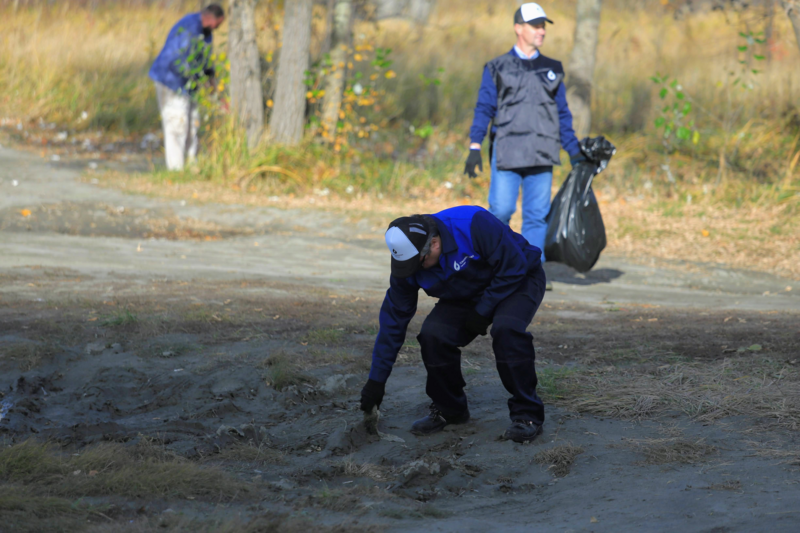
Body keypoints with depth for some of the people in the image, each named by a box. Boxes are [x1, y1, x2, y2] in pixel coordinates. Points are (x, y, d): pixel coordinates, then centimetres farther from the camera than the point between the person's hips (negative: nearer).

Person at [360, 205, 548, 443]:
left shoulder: (474, 225, -36)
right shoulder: (408, 261, -17)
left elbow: (514, 266, -26)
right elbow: (393, 319, -10)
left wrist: (483, 312, -23)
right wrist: (376, 380, -10)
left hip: (518, 280, -5)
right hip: (467, 296, 5)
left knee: (506, 329, -35)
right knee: (432, 335, -20)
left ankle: (527, 415, -21)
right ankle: (448, 410, 4)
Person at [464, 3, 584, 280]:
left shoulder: (552, 70, 15)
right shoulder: (497, 68, 7)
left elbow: (563, 114, 18)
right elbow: (484, 108, 2)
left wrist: (575, 153, 13)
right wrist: (475, 147, -9)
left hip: (541, 153, 3)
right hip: (507, 150, -3)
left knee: (538, 214, -1)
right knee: (501, 208, -10)